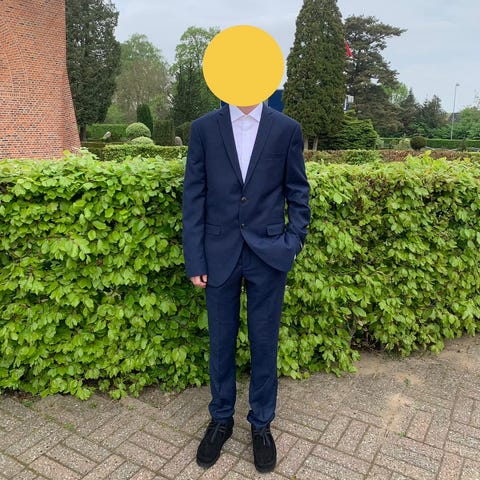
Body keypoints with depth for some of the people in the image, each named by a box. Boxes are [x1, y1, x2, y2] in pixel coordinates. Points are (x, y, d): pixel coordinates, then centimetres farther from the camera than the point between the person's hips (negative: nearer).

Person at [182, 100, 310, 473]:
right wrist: (195, 260, -3)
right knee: (221, 343, 13)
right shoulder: (204, 128, 1)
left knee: (264, 343, 11)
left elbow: (297, 192, 5)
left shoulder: (287, 129, 1)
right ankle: (221, 420, 35)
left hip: (268, 255, 0)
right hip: (220, 255, 1)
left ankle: (262, 424, 33)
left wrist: (293, 242, -6)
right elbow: (194, 196, 0)